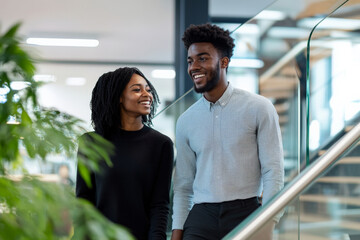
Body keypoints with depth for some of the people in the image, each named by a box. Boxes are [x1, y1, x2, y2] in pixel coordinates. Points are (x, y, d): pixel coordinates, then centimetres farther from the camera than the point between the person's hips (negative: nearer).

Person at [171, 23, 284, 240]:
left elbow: (274, 173, -4)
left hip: (246, 214, -3)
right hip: (201, 216, 3)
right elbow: (183, 186, 14)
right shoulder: (186, 121, 11)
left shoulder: (259, 109, 0)